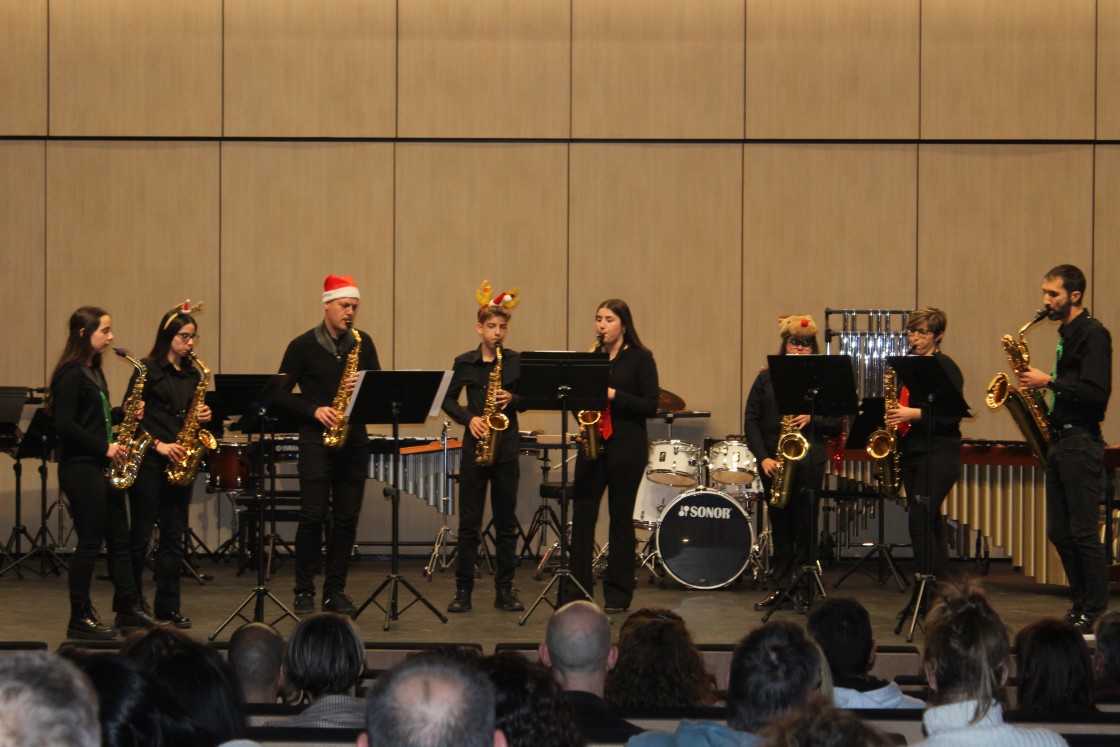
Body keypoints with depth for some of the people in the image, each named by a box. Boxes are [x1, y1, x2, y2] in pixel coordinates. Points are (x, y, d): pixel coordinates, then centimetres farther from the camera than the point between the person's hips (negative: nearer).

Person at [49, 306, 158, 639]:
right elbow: (65, 424, -20)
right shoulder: (71, 374, -14)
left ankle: (128, 607, 20)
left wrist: (124, 414, 4)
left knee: (119, 538, 12)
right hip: (80, 468, -9)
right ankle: (80, 618, 2)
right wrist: (104, 447, -19)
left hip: (103, 466, 9)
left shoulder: (94, 371, 15)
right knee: (90, 541, -5)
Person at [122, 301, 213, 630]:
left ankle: (168, 607, 10)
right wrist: (158, 445, -15)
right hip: (148, 460, -5)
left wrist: (202, 416, -2)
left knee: (173, 535, 6)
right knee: (141, 535, -2)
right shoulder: (148, 369, -4)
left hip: (179, 460, 6)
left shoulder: (192, 374, 13)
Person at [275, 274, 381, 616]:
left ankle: (335, 591, 12)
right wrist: (314, 410, -14)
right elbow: (281, 393, 0)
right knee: (313, 516, -7)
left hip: (353, 439, 4)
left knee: (347, 518, 4)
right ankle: (304, 591, 1)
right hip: (316, 438, -4)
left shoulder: (362, 343, 9)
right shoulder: (303, 345, -1)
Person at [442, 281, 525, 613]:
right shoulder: (464, 363, 3)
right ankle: (463, 590, 5)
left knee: (506, 522, 5)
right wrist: (468, 418, -9)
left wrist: (512, 400, -14)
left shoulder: (516, 362, 3)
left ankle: (504, 589, 12)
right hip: (473, 449, 0)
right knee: (469, 522, 1)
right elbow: (448, 399, 7)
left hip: (506, 449, 1)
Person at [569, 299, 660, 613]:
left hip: (627, 446, -4)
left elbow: (651, 406, -8)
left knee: (621, 517, 1)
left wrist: (614, 395, -18)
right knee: (582, 513, -1)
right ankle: (575, 590, 3)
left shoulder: (640, 358, -2)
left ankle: (618, 594, 8)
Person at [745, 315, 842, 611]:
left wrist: (812, 419, -17)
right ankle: (780, 586, 11)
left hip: (809, 460, -2)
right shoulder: (767, 378, 8)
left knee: (804, 524, -3)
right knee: (779, 524, 6)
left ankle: (802, 587, 4)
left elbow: (837, 424, 2)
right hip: (773, 460, 2)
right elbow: (751, 420, 3)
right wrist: (762, 457, -8)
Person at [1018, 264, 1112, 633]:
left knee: (1083, 531, -7)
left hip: (1081, 443, -10)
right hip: (1059, 440, 10)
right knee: (1060, 532, 9)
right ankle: (1080, 605, 17)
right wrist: (1043, 386, 7)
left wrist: (1048, 381, -18)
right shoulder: (1067, 334, 17)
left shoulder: (1093, 334, -11)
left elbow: (1096, 392, -20)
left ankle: (1096, 613, 0)